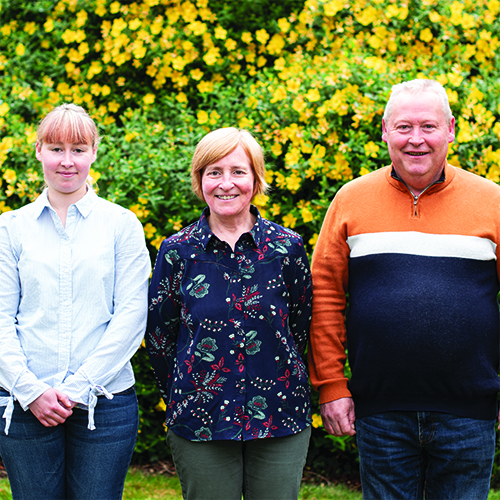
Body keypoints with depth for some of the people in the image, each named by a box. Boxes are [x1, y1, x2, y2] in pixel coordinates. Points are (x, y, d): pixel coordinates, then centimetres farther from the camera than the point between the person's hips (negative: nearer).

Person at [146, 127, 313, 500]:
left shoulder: (287, 247, 1)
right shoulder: (178, 252, 0)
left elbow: (300, 328, 8)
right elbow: (159, 336, 6)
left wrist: (274, 384, 7)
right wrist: (187, 396, 8)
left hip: (280, 421, 1)